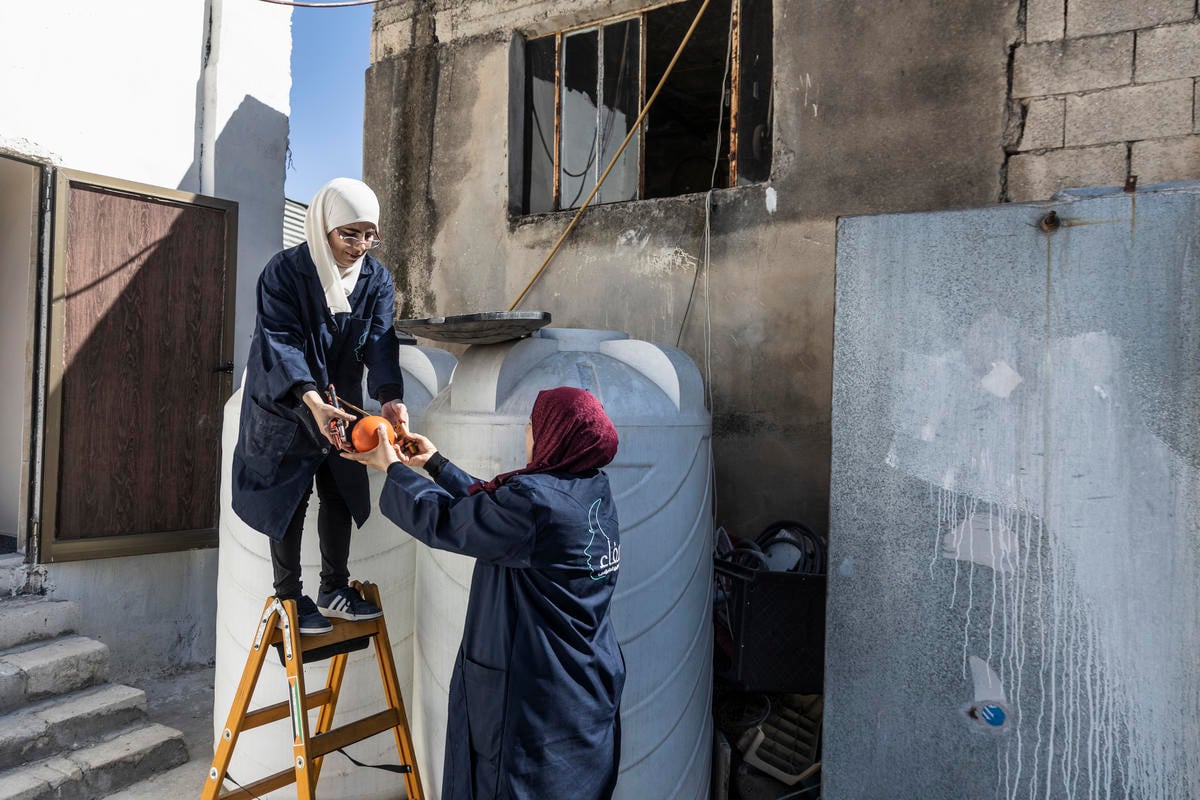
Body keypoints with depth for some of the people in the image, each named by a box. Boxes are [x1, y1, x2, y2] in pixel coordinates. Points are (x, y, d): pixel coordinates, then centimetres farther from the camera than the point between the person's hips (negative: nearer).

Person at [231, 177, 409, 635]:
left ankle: (334, 588, 26)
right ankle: (289, 597, 19)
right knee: (288, 498, 4)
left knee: (340, 495, 10)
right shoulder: (284, 271, -18)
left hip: (342, 405, 5)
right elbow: (280, 341, -26)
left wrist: (390, 398, -31)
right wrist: (313, 401, -41)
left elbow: (379, 340, -13)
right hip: (285, 405, -4)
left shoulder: (377, 279, -5)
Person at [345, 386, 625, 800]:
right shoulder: (594, 492, 1)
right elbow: (489, 507, 11)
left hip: (530, 701, -8)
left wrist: (394, 468, 2)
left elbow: (442, 521, -14)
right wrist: (436, 463, 17)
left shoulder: (534, 500, -26)